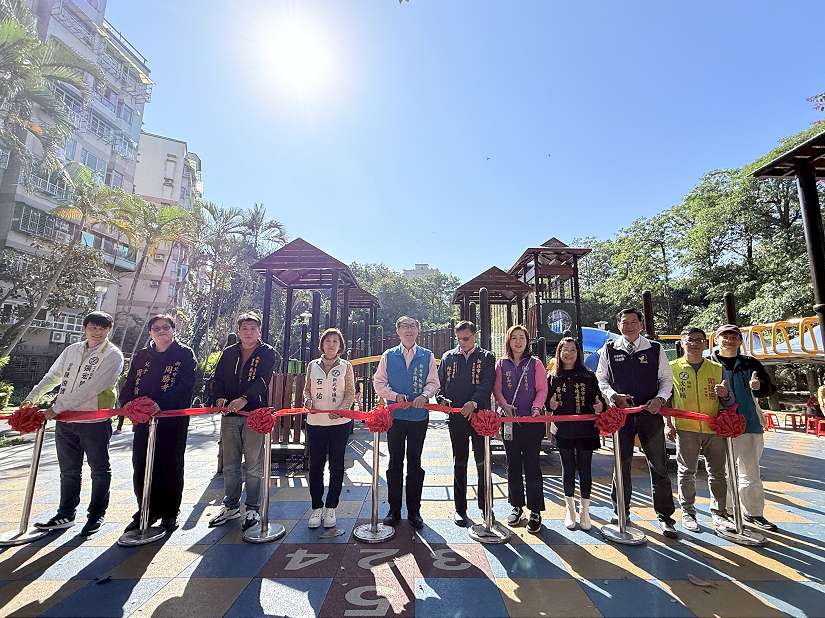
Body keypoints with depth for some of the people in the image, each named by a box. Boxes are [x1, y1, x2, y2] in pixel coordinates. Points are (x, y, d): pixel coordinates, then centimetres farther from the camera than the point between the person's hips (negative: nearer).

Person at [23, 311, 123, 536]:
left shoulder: (113, 355, -11)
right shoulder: (72, 350, 10)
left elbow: (91, 388, -18)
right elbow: (52, 376, 17)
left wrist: (57, 407, -19)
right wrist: (31, 397, 5)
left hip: (95, 421, -6)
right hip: (65, 421, 6)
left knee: (100, 470, 7)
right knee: (68, 470, 16)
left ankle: (97, 514, 21)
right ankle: (66, 515, 30)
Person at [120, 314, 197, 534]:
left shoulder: (185, 354, -2)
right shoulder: (141, 356, 14)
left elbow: (186, 385, -14)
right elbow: (129, 383, 12)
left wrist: (160, 403, -25)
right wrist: (127, 403, -9)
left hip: (173, 420, -4)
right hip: (143, 419, 5)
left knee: (170, 466, 4)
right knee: (141, 465, 7)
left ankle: (170, 513, 19)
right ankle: (146, 511, 25)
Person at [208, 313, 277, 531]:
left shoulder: (267, 353, 0)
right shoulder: (229, 352, 13)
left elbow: (263, 380, -13)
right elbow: (217, 378, 9)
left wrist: (244, 399, -27)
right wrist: (220, 397, -11)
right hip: (229, 414, 4)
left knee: (253, 465, 3)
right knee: (229, 464, 13)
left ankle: (252, 509, 17)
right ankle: (231, 506, 29)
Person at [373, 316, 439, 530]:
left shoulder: (427, 356, 3)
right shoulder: (388, 356, 4)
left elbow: (433, 382, 1)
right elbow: (379, 383, 2)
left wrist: (424, 395, -19)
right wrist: (395, 395, -14)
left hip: (419, 416, 0)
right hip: (395, 415, 0)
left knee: (415, 463, 9)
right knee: (395, 462, 9)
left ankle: (414, 511, 23)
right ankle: (394, 510, 22)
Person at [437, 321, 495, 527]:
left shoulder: (486, 357, 2)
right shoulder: (448, 357, 9)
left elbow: (487, 384, -10)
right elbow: (440, 383, 9)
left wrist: (474, 402, -26)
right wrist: (444, 400, -11)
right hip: (456, 416, 2)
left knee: (483, 463, 7)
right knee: (459, 463, 11)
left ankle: (485, 507, 23)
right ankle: (460, 509, 23)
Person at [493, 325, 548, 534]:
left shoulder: (535, 363, 3)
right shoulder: (501, 364, 7)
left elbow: (542, 389, -2)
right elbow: (497, 389, 2)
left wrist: (537, 406, -19)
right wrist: (505, 405, -15)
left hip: (532, 420, -2)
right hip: (509, 420, 2)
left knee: (532, 465, 1)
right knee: (513, 465, 11)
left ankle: (535, 512, 13)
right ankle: (517, 506, 26)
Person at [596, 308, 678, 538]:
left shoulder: (655, 349, 4)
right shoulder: (609, 349, 3)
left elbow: (667, 379, 8)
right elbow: (601, 380, 6)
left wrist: (660, 399, -9)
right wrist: (614, 396, -11)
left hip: (650, 413, 0)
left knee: (658, 466, 5)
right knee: (621, 465, 9)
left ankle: (665, 517, 20)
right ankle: (621, 511, 24)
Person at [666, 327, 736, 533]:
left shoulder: (717, 368, 9)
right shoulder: (673, 368, 2)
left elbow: (727, 403, 14)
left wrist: (724, 395, -10)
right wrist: (668, 424, -3)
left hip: (714, 428, 3)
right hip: (685, 428, -2)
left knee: (717, 472, 10)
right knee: (686, 471, 3)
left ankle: (718, 513, 24)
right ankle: (688, 512, 16)